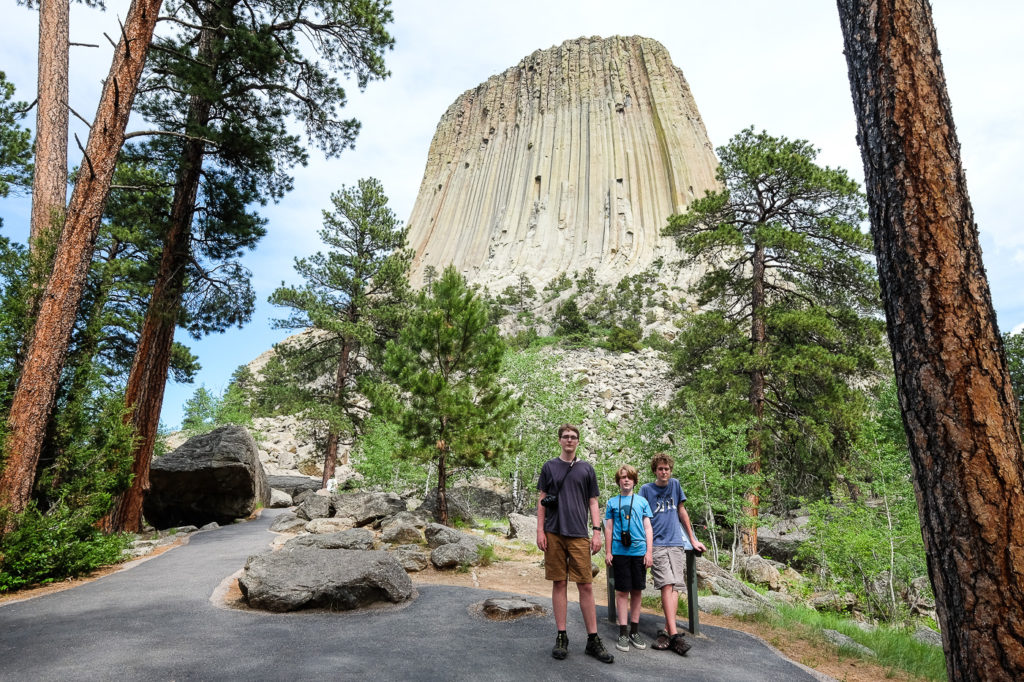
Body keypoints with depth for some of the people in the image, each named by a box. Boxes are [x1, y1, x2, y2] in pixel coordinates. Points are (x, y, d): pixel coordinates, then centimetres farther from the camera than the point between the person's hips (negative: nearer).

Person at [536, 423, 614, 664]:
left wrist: (597, 532, 1)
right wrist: (540, 530, 0)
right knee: (559, 583, 5)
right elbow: (542, 500, 8)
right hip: (554, 533, 0)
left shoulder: (587, 469, 10)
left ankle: (593, 640, 9)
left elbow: (593, 502, 10)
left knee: (586, 585, 0)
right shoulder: (549, 467, 9)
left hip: (579, 535, 0)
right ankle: (561, 637, 14)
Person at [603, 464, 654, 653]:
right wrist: (608, 552, 3)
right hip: (620, 551, -1)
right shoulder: (612, 502, 7)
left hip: (639, 551, 1)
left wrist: (649, 552, 1)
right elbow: (609, 529, 8)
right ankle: (623, 633, 7)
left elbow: (648, 528, 8)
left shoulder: (642, 501, 9)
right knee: (622, 591, 0)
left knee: (637, 591, 7)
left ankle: (635, 631, 18)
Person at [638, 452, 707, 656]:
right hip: (656, 544, -3)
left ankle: (666, 631, -3)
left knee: (674, 586, -6)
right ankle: (674, 634, -18)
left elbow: (681, 511, 22)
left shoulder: (675, 484, 13)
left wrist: (692, 539, 24)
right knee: (667, 585, -14)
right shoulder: (646, 489, 4)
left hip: (676, 542, 3)